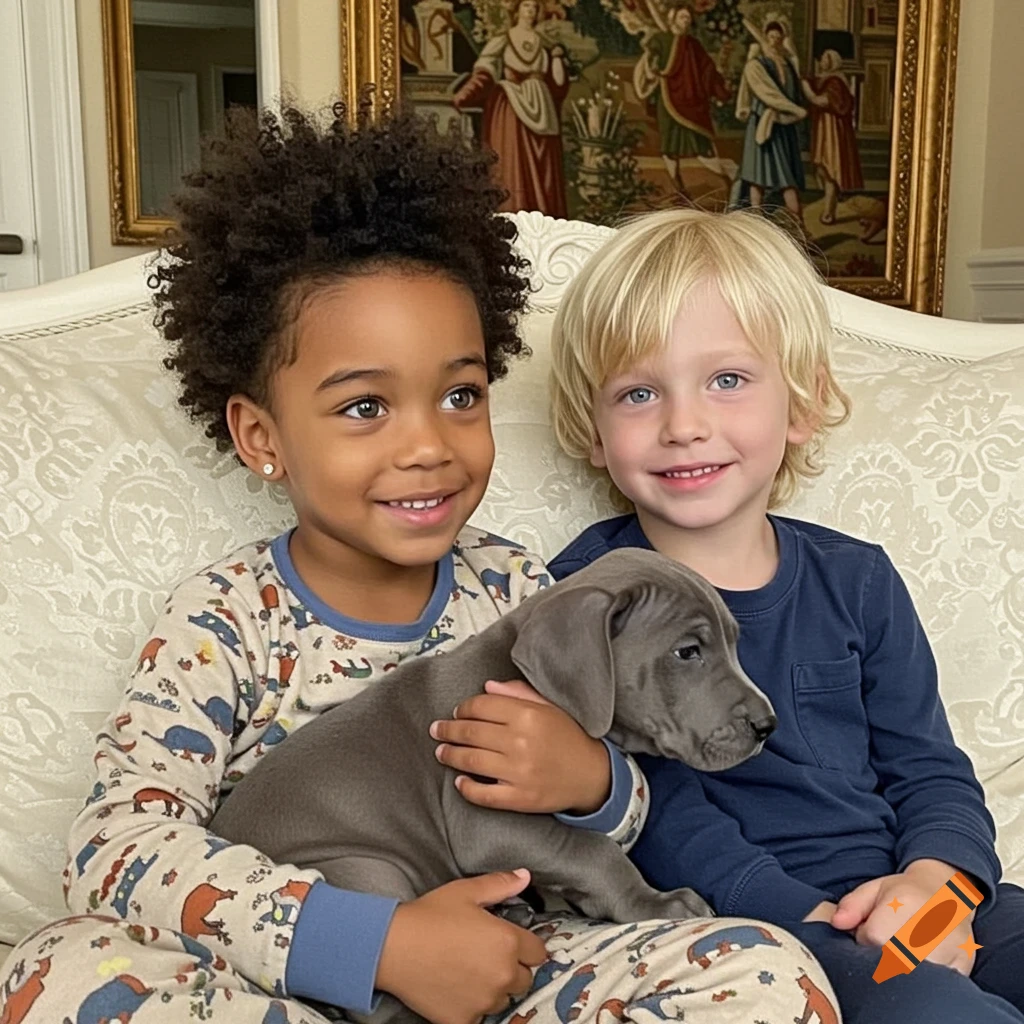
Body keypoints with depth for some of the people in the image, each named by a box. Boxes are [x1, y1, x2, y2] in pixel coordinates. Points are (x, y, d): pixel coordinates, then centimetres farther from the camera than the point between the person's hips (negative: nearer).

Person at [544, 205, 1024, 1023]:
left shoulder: (857, 579, 9)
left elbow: (930, 770, 9)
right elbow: (659, 817, -11)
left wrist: (934, 878, -12)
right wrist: (824, 921, -20)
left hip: (901, 906, 6)